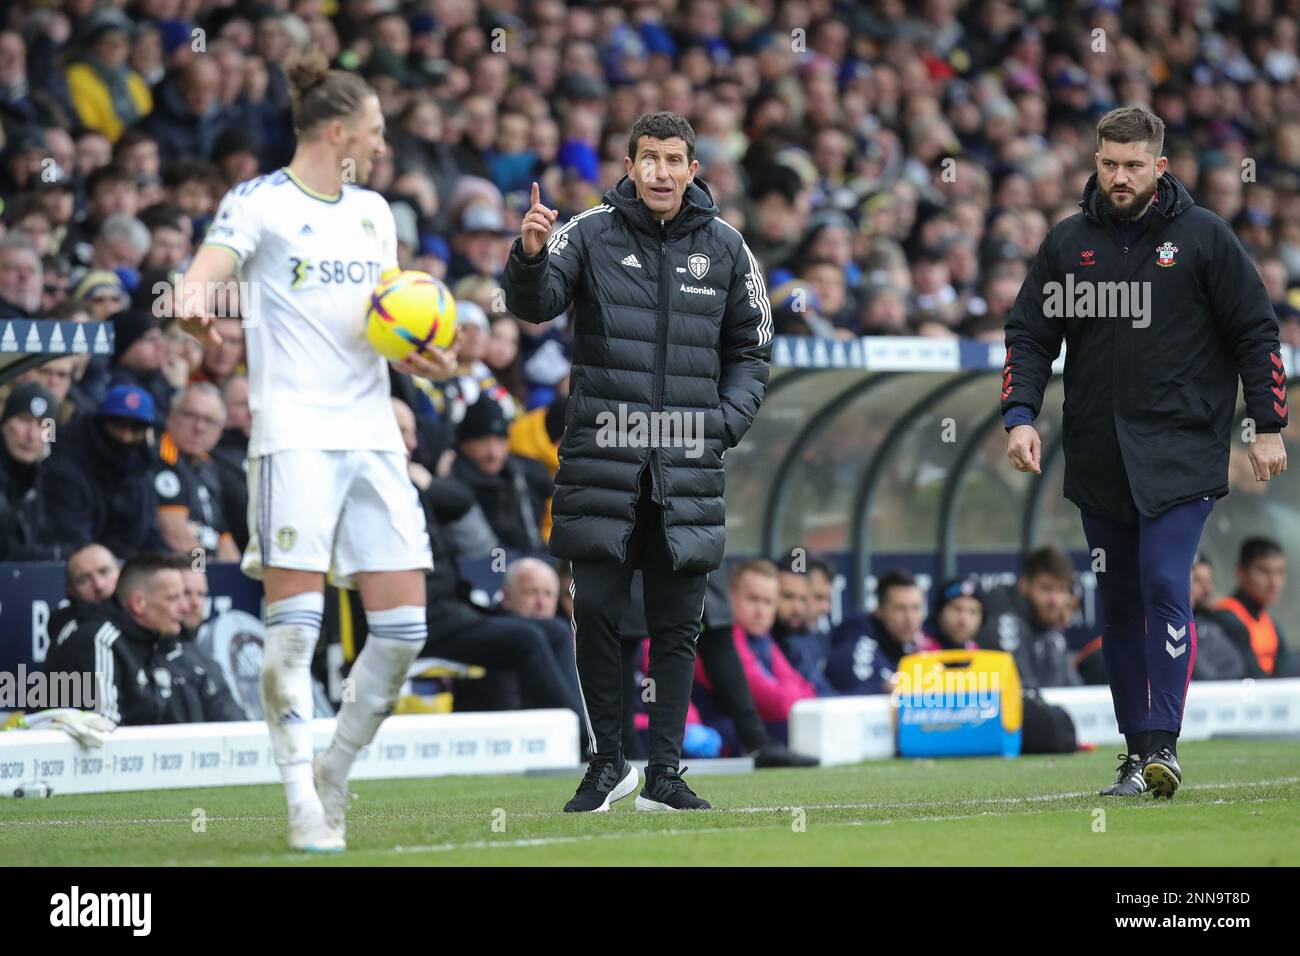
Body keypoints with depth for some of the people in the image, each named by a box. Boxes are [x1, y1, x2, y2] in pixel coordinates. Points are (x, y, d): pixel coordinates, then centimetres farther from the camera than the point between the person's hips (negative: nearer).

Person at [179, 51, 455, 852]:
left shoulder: (373, 211, 18)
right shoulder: (260, 203, -2)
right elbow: (205, 272, -16)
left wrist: (426, 358, 1)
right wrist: (194, 303, -40)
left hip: (373, 434, 6)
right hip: (295, 435, -6)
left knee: (404, 626, 1)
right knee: (296, 622, -9)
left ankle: (336, 772, 18)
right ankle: (304, 805, -4)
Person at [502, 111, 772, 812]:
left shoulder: (725, 248, 8)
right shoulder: (590, 234, 1)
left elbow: (750, 351, 16)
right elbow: (533, 303, -12)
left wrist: (725, 423, 1)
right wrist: (530, 256, -33)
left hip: (689, 466, 2)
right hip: (601, 459, -2)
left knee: (677, 624, 4)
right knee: (595, 610, -4)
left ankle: (664, 774, 9)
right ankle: (608, 761, 9)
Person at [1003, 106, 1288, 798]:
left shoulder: (1202, 237, -1)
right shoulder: (1068, 242, 7)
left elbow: (1255, 331, 3)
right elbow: (1029, 336, 9)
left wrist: (1268, 427, -2)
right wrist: (1019, 416, -5)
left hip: (1181, 449, -4)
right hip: (1097, 451, 4)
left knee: (1164, 584, -16)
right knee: (1118, 604, 7)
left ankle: (1163, 743, -17)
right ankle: (1136, 749, 13)